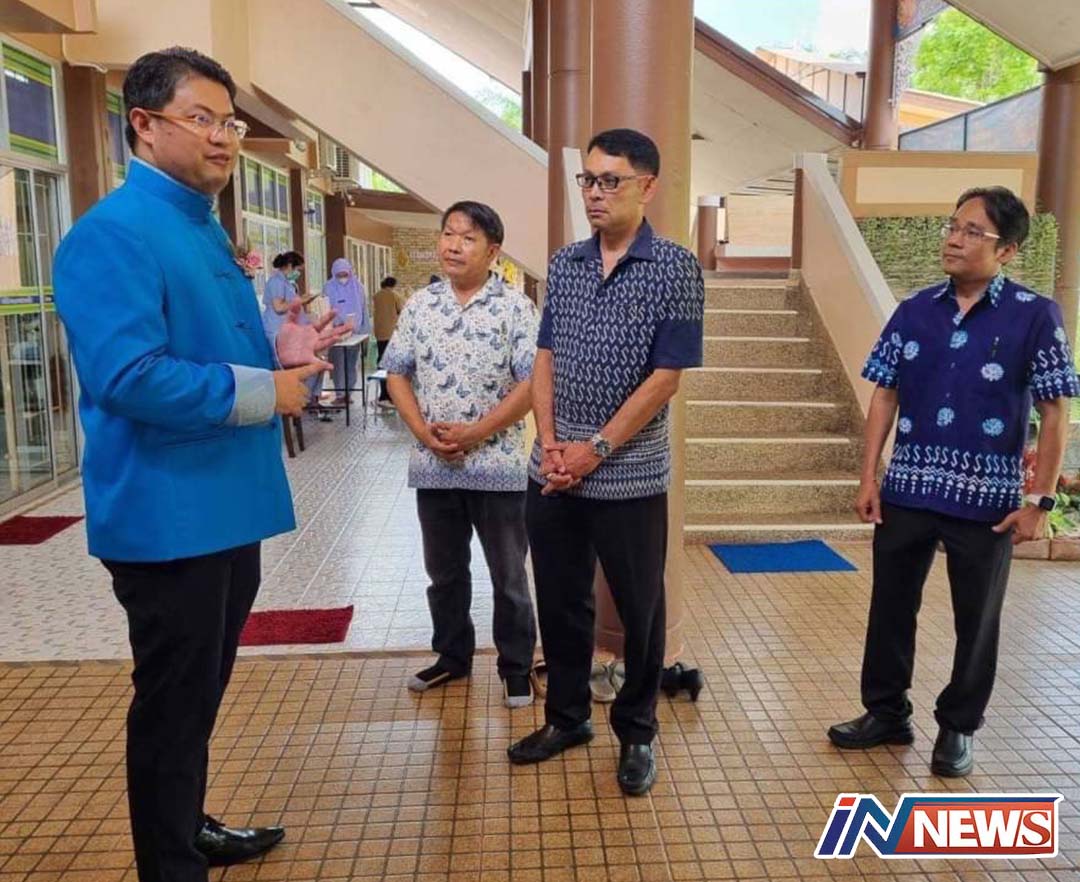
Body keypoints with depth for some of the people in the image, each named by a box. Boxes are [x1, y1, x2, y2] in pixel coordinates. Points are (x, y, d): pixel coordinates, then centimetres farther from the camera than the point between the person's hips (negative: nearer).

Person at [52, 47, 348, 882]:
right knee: (172, 704, 7)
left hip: (227, 509, 10)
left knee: (200, 695, 23)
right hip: (169, 517, -9)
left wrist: (283, 354, 4)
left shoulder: (206, 230, 13)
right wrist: (262, 391, -18)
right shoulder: (114, 234, -17)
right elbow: (128, 377, -29)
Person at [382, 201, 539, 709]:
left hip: (496, 466, -4)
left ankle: (517, 665, 25)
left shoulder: (515, 309, -6)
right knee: (443, 571, 17)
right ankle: (452, 656, 35)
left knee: (508, 575, 8)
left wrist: (475, 433, -16)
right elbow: (397, 374, 7)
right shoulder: (419, 305, 6)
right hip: (433, 466, 4)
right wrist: (424, 431, -8)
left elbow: (531, 383, -11)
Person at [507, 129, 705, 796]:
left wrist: (596, 450, -14)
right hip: (552, 474, 5)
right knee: (560, 602, 15)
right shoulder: (564, 264, 7)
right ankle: (567, 717, 34)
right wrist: (550, 442, -4)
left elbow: (665, 378, -12)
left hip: (630, 477, -4)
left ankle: (637, 732, 29)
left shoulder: (676, 269, -8)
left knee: (638, 609, 9)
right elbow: (546, 359, 9)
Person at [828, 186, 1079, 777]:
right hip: (907, 490, 3)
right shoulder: (914, 311, 3)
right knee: (891, 605, 13)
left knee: (977, 619, 12)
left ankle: (958, 727, 31)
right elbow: (885, 395, 5)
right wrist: (869, 477, 1)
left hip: (987, 498, -3)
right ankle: (886, 712, 31)